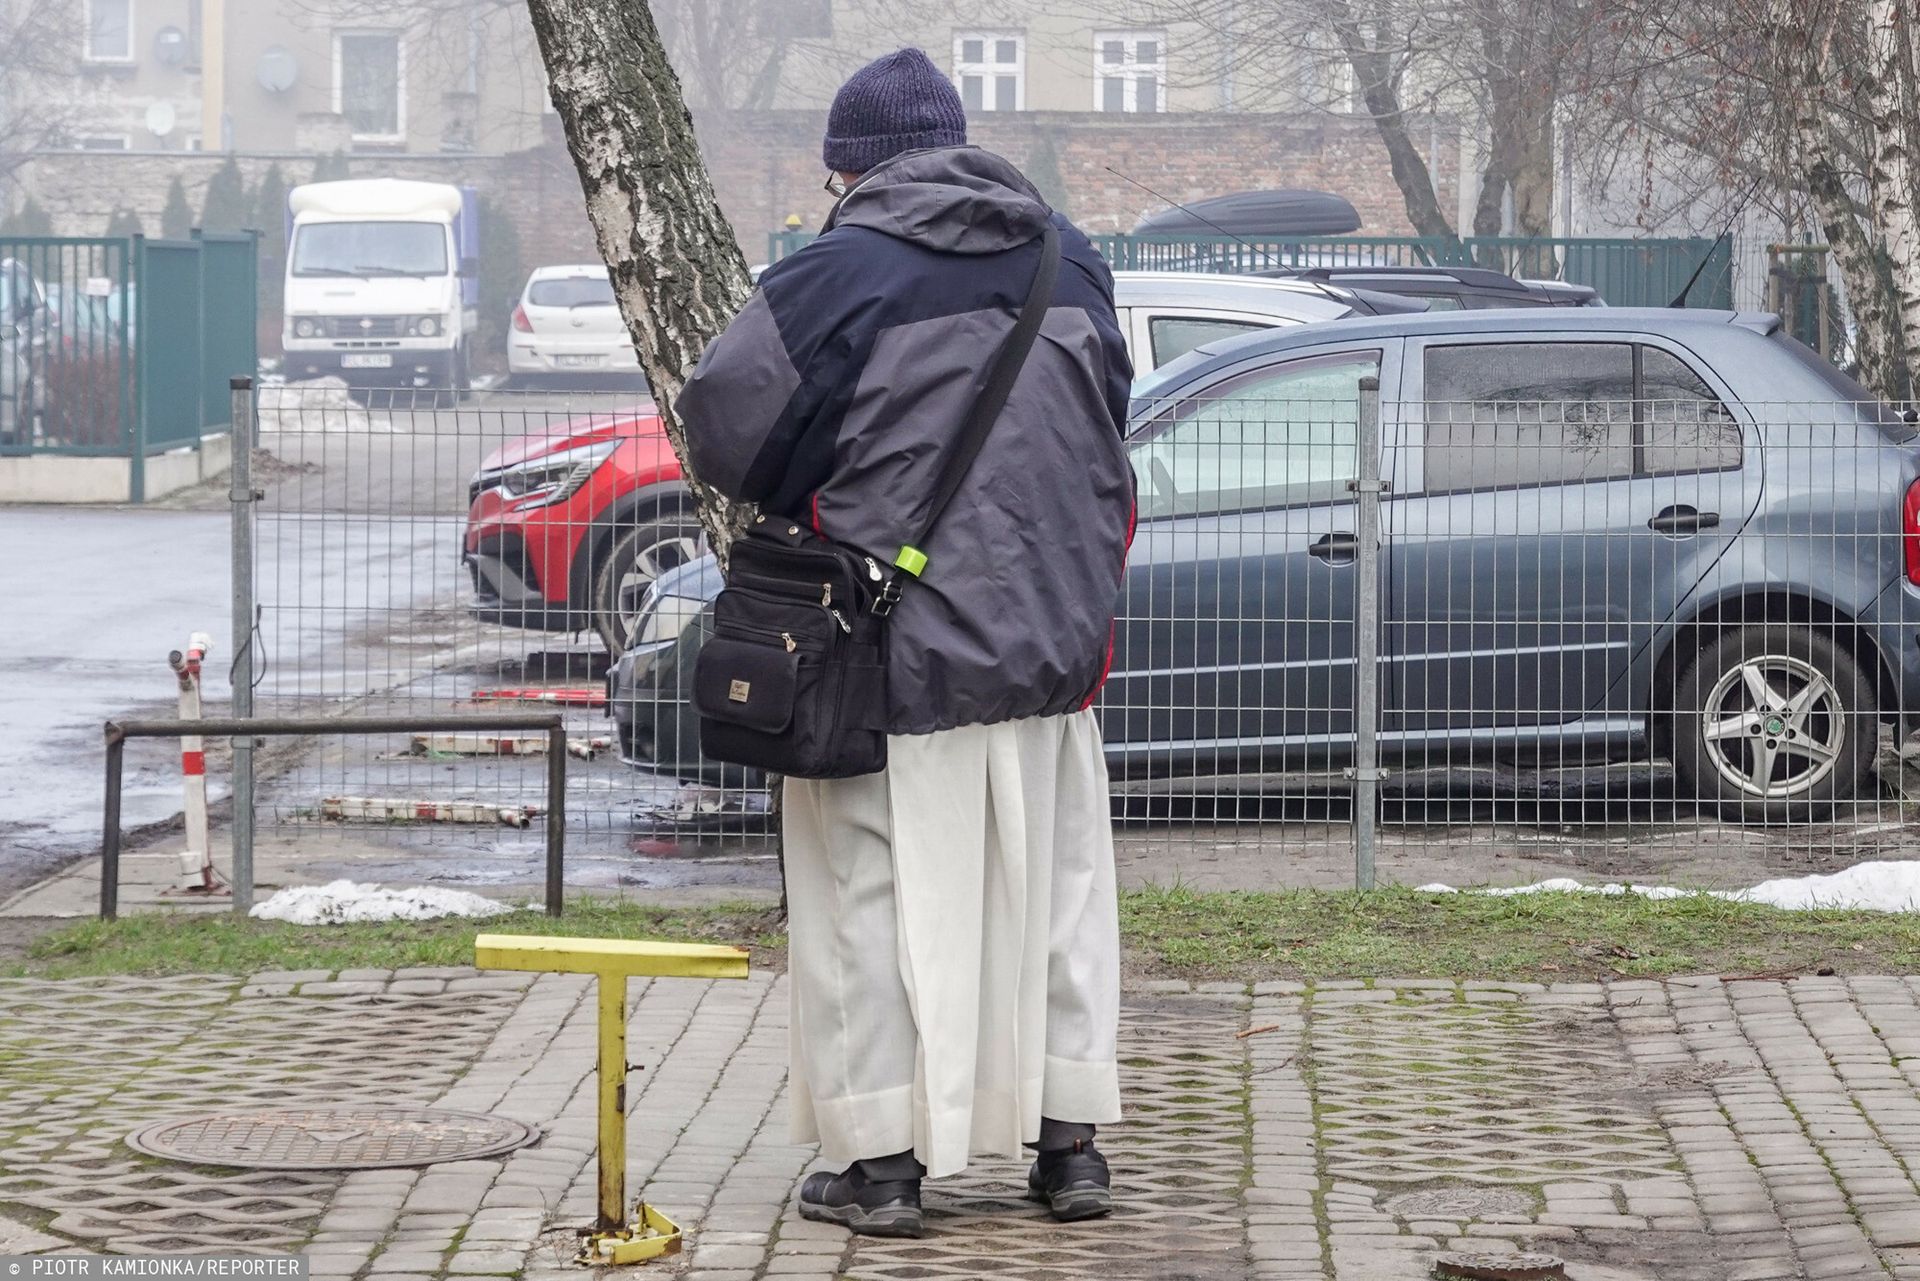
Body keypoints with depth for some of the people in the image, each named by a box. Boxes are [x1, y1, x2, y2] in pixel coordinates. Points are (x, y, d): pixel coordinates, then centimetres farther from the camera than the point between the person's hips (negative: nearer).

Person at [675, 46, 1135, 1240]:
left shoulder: (840, 271, -11)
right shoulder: (1067, 257, 6)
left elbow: (721, 423, -12)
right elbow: (1108, 423, 16)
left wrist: (796, 497, 7)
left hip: (895, 655, -5)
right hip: (1054, 642, 5)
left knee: (875, 894, 4)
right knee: (1056, 882, 14)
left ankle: (883, 1161, 6)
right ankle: (1071, 1139, 17)